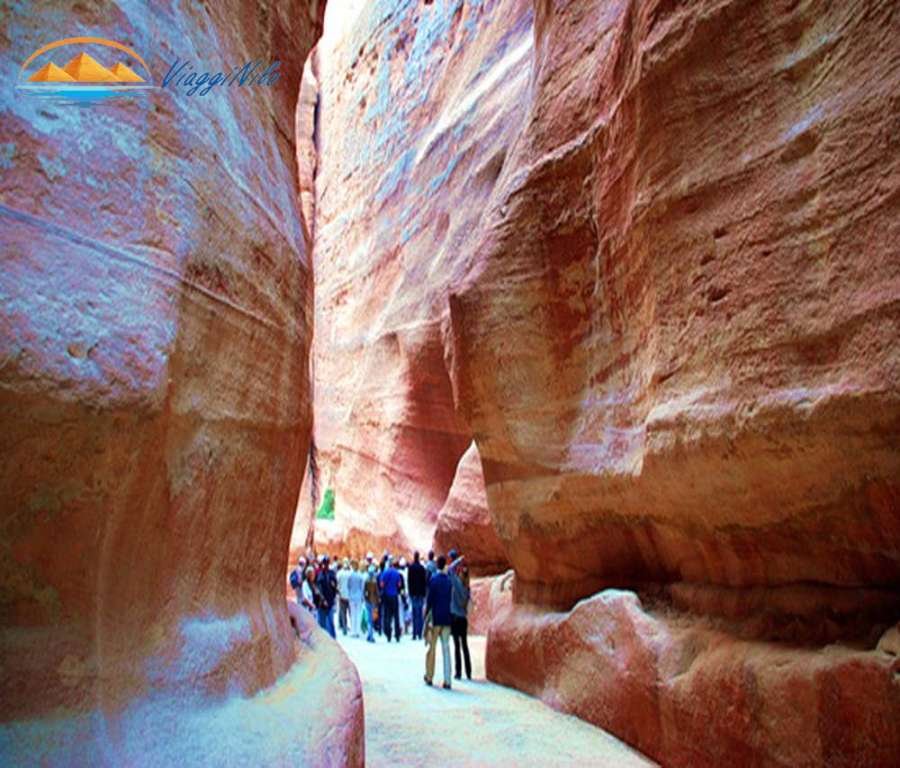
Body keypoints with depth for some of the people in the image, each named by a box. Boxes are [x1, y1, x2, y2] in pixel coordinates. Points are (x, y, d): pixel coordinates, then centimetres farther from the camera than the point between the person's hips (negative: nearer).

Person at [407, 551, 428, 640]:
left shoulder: (411, 567, -6)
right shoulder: (422, 567, 1)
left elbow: (409, 580, -6)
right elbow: (425, 581, 4)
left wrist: (410, 592, 1)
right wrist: (424, 592, 10)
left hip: (414, 593, -2)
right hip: (421, 593, 2)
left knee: (415, 613, -1)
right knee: (420, 613, 8)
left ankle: (415, 634, -4)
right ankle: (420, 634, 8)